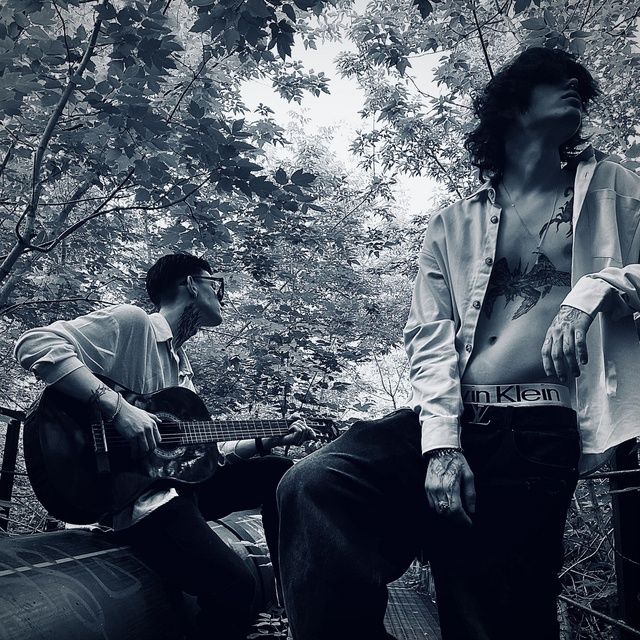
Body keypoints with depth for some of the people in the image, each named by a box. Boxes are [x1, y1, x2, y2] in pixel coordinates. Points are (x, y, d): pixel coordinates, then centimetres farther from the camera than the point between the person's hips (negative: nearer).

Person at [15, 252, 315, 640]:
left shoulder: (181, 363, 20)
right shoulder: (134, 322, -7)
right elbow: (35, 345, -20)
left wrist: (273, 440, 16)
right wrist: (118, 407, -29)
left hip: (181, 479, 10)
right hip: (139, 495, -10)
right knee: (235, 587, -28)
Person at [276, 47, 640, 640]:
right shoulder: (452, 223, 16)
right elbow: (428, 336, 5)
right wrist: (441, 445, -10)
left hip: (542, 431, 0)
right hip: (453, 416, 1)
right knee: (313, 484, -23)